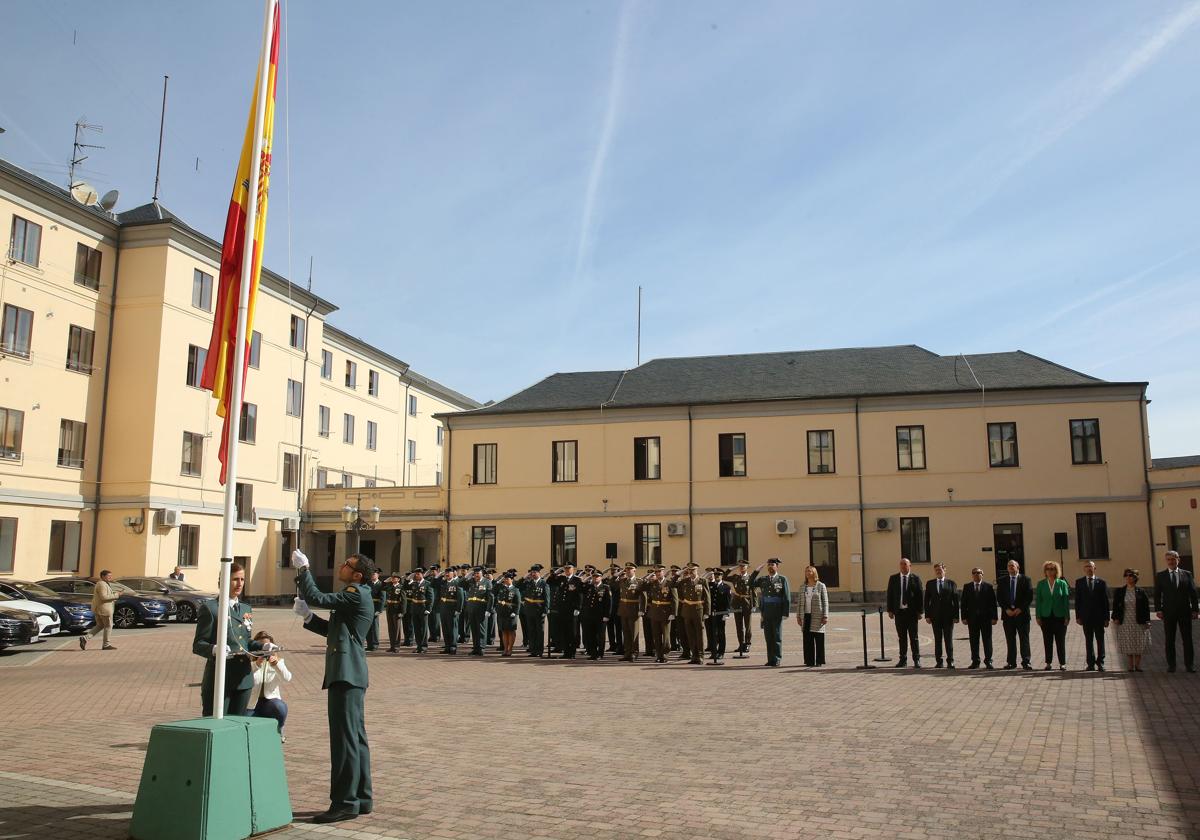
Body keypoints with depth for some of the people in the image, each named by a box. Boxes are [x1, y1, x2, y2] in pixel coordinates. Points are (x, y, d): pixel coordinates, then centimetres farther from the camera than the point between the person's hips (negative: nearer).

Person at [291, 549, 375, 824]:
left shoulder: (356, 594, -12)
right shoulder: (357, 596, 19)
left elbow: (317, 597, -19)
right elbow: (332, 630, 22)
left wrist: (303, 569, -9)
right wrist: (308, 617, 8)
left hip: (346, 675, -11)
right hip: (349, 674, 11)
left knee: (345, 738, -7)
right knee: (355, 737, 14)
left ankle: (345, 802, -2)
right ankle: (362, 798, 22)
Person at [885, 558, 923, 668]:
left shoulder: (915, 579, 1)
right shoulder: (893, 578, 7)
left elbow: (920, 595, 0)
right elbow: (890, 595, 7)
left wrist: (919, 611, -5)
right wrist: (890, 610, 0)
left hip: (912, 612, -2)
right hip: (899, 611, 2)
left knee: (913, 637, 2)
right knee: (902, 637, 7)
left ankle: (916, 660, 9)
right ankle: (903, 660, 13)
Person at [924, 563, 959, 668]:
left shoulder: (951, 583, 5)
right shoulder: (930, 584, 9)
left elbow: (955, 600, 1)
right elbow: (927, 600, 7)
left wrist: (956, 616, -6)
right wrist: (927, 615, -2)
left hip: (948, 616, -1)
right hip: (935, 616, 1)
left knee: (949, 639, 0)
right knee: (937, 639, 5)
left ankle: (950, 661, 4)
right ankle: (938, 661, 10)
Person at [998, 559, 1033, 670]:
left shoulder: (1025, 579, 2)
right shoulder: (1002, 581, 9)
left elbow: (1029, 596, -4)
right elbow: (999, 597, 6)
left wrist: (1020, 609, -11)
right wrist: (1006, 609, -7)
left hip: (1021, 613, -2)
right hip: (1007, 614, 2)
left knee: (1024, 639, 0)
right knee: (1010, 639, 6)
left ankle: (1026, 662, 3)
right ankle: (1011, 662, 10)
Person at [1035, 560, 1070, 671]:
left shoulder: (1062, 583, 0)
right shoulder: (1041, 584, 4)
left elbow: (1066, 601, 0)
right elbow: (1038, 601, 4)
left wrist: (1067, 617, -5)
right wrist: (1038, 616, -1)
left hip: (1059, 616, -1)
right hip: (1046, 616, 1)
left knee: (1060, 641, 3)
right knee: (1047, 641, 5)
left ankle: (1062, 663, 11)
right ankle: (1048, 663, 12)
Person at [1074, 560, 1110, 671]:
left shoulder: (1101, 582, 4)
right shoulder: (1079, 582, 5)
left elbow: (1106, 600, 3)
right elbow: (1077, 601, 4)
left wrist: (1106, 617, -2)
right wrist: (1078, 616, -2)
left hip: (1099, 616, 0)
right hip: (1086, 617, 0)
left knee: (1100, 640, 3)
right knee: (1089, 641, 5)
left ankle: (1100, 662, 10)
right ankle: (1091, 663, 9)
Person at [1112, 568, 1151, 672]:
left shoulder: (1141, 592, 1)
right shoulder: (1119, 592, 4)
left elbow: (1146, 607, 1)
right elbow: (1115, 606, 5)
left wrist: (1147, 621, -4)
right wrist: (1115, 618, -4)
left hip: (1138, 622, -1)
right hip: (1125, 622, 1)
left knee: (1139, 644, 2)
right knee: (1128, 645, 3)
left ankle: (1137, 665, 12)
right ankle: (1130, 666, 10)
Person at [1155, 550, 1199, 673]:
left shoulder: (1186, 574, 7)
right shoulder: (1161, 576, 5)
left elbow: (1193, 593, 5)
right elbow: (1157, 594, 2)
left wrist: (1195, 609, -1)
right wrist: (1158, 609, -7)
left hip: (1185, 612, 1)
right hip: (1168, 612, -1)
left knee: (1187, 639, 2)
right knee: (1169, 640, 3)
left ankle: (1189, 665, 9)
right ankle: (1171, 665, 7)